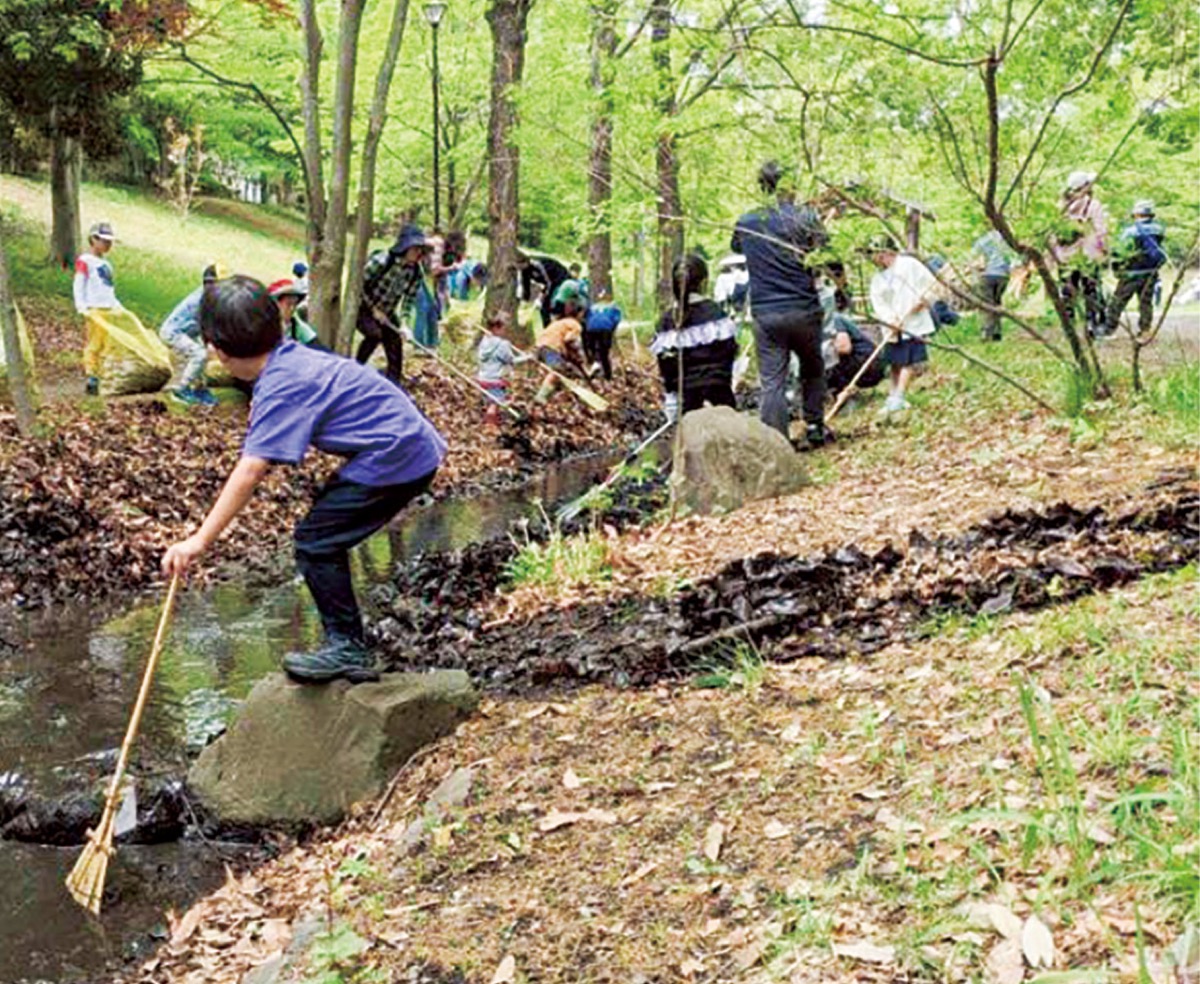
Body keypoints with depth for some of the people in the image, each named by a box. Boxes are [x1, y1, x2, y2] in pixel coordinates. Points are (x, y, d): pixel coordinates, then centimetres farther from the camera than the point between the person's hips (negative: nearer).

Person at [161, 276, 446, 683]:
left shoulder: (283, 385, -20)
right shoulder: (291, 359, 9)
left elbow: (251, 469, -28)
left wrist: (201, 540, -29)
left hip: (397, 457, -10)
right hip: (412, 449, 10)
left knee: (316, 540, -8)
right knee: (323, 537, 14)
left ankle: (347, 648, 1)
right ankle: (348, 649, 21)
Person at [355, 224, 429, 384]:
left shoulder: (417, 272, -11)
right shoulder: (381, 261, -27)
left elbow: (410, 298, -2)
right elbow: (360, 285, -19)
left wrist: (403, 319, -15)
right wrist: (374, 309, -18)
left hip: (387, 314, 6)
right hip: (364, 308, -6)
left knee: (395, 344, -3)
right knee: (374, 333, -30)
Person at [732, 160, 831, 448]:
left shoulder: (746, 222, 4)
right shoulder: (803, 217, -6)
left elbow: (735, 246, 23)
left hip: (764, 314, 1)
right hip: (803, 309, -1)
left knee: (772, 383, 0)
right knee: (812, 370, 21)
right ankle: (814, 427, 25)